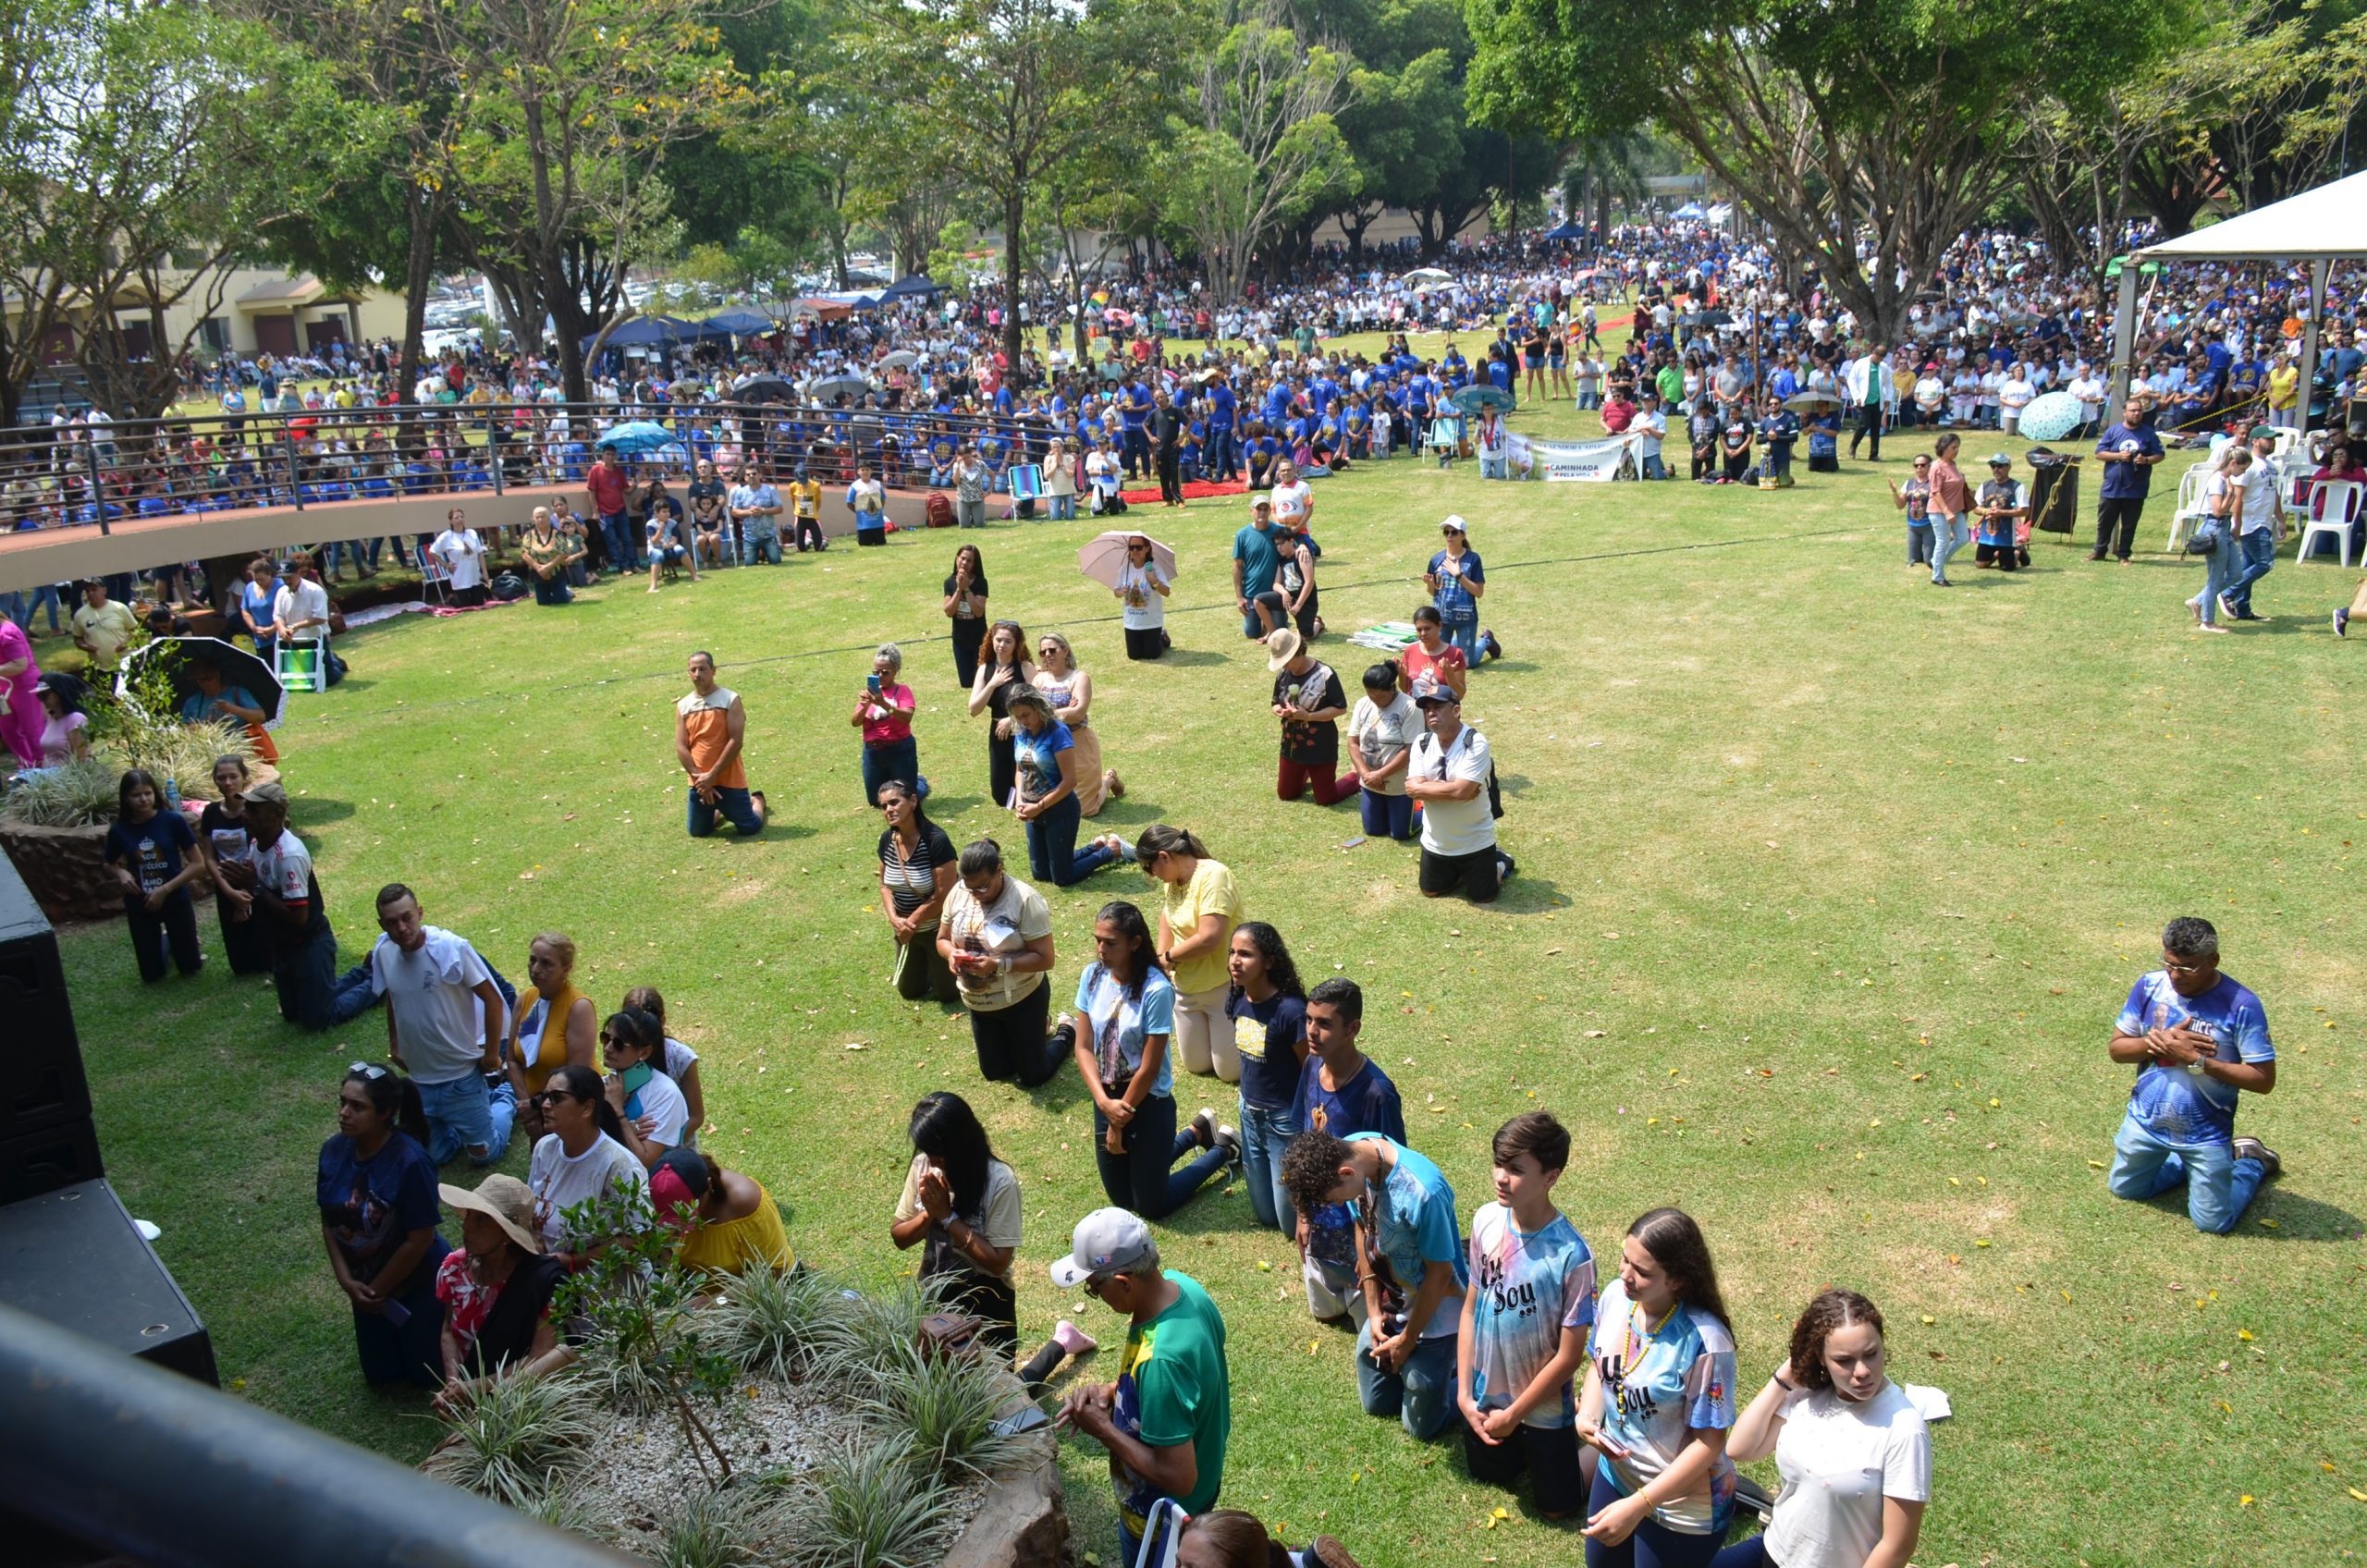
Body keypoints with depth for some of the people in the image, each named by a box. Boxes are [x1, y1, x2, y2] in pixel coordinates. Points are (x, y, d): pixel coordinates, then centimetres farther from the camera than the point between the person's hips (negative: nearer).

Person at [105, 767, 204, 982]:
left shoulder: (173, 821, -14)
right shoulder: (119, 831, -8)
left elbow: (199, 864, -12)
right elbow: (113, 866, 11)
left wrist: (165, 890, -19)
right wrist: (121, 874, -12)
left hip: (175, 900, -1)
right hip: (139, 906, 1)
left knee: (190, 968, 10)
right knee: (152, 975, 11)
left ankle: (178, 940, 41)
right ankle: (164, 941, 40)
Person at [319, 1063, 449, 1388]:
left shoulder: (410, 1161, -32)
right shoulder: (333, 1151, -14)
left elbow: (420, 1240, -25)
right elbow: (329, 1224, -3)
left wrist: (377, 1289, -15)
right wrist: (347, 1280, -11)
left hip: (417, 1284, -6)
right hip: (366, 1283, 6)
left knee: (429, 1376, 12)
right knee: (381, 1375, 23)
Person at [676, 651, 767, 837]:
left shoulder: (730, 700, -9)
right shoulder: (683, 706, 3)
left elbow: (735, 741, -15)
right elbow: (681, 747, 0)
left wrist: (712, 776, -17)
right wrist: (699, 778, -12)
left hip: (729, 781, -4)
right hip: (699, 782, 4)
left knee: (748, 829, 2)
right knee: (698, 832, 11)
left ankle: (757, 801, 35)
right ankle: (719, 810, 41)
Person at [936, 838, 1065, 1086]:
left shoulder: (1026, 900, -25)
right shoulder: (958, 893, -9)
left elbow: (1044, 959, -24)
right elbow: (942, 939, 4)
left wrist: (998, 964, -34)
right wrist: (952, 953, -20)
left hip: (1022, 1000, -6)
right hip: (977, 1003, 6)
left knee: (1032, 1077, 9)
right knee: (994, 1073, 21)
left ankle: (1064, 1034, 36)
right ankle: (1038, 1029, 44)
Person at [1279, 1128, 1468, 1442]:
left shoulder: (1421, 1192, -38)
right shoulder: (1350, 1150, -18)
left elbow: (1440, 1272, -23)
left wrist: (1407, 1340, -10)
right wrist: (1374, 1310, -1)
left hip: (1433, 1309, -6)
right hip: (1389, 1301, 7)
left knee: (1421, 1425, 8)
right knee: (1377, 1403, 21)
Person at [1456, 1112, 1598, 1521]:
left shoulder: (1571, 1255, -30)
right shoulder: (1486, 1221, -15)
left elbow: (1570, 1354, -21)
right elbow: (1471, 1307, -3)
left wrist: (1513, 1414, -13)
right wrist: (1464, 1393, -5)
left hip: (1543, 1408, -5)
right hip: (1486, 1395, 5)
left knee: (1557, 1506, 16)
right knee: (1491, 1474, 26)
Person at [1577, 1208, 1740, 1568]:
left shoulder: (1704, 1341, -31)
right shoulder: (1615, 1296, -13)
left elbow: (1708, 1443, -25)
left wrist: (1638, 1504, -28)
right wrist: (1586, 1415, -14)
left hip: (1682, 1506, -6)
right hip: (1616, 1472, 6)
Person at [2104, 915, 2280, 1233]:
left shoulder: (2241, 1006, -21)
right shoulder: (2150, 986, -10)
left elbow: (2264, 1079, -19)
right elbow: (2117, 1048, -3)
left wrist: (2197, 1060, -27)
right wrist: (2159, 1041, -22)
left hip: (2205, 1133, -4)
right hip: (2146, 1121, 4)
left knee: (2213, 1223, 7)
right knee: (2124, 1189, 20)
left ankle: (2250, 1162, 32)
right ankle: (2185, 1163, 41)